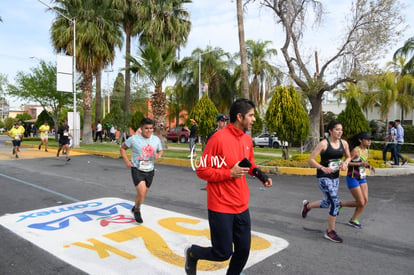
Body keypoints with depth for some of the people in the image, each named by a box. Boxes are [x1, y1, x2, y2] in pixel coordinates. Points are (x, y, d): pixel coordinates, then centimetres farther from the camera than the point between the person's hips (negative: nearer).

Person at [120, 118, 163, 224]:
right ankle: (137, 211, 14)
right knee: (141, 193, -16)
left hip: (149, 171, 5)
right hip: (137, 170, -4)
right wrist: (126, 161, -9)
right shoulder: (134, 138, -10)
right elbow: (123, 148, 3)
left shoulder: (156, 139, 0)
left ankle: (135, 207, 47)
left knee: (143, 194, 17)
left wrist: (158, 155, -9)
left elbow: (161, 150, 15)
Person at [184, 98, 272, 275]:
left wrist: (260, 175, 3)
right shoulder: (219, 138, -17)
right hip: (221, 207, -7)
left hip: (242, 207, 7)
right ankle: (192, 253, 32)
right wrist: (230, 173, -21)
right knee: (223, 253, 4)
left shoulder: (247, 139, 5)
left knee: (243, 250, 11)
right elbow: (202, 170, -14)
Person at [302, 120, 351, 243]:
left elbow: (348, 157, 17)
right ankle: (330, 232, 4)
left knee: (327, 203, 16)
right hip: (323, 177, -7)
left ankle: (307, 205, 47)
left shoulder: (344, 143, 1)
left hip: (335, 177, 7)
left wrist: (345, 163, -5)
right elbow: (310, 159, -14)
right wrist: (323, 168, -26)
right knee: (335, 202, -14)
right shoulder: (324, 143, -15)